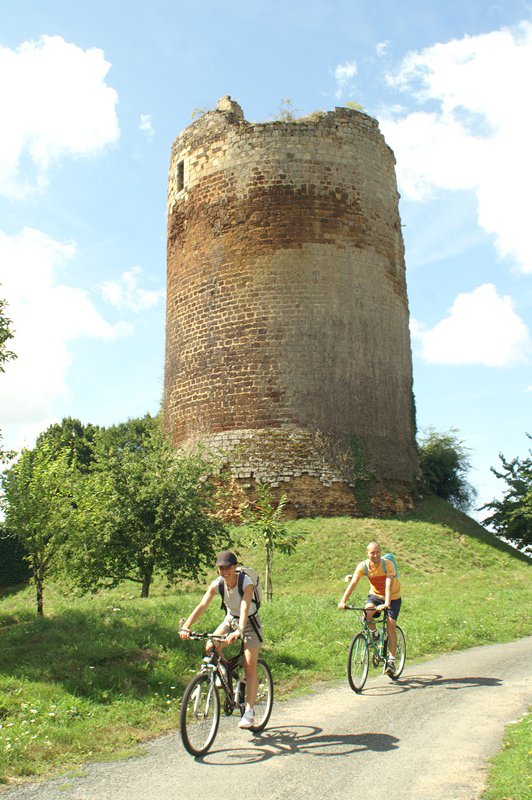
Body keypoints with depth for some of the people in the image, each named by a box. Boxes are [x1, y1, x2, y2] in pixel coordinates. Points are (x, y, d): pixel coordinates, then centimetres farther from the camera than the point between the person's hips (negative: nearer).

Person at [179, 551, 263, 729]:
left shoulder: (246, 583, -28)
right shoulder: (217, 584, -17)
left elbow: (244, 608, -42)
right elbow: (201, 605, -27)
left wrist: (239, 630, -58)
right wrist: (186, 626, -41)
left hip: (250, 622, -4)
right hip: (230, 619, 4)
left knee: (250, 668, -11)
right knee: (211, 647, -20)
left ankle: (249, 712, -3)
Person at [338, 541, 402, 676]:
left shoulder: (388, 564, -26)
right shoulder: (363, 566, -19)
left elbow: (389, 585, -36)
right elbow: (353, 583, -27)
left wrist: (386, 603, -51)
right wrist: (343, 601, -39)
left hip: (393, 597, -2)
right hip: (375, 595, 2)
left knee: (390, 627, -12)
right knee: (367, 612, -28)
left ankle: (391, 660, -2)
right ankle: (374, 633, 2)